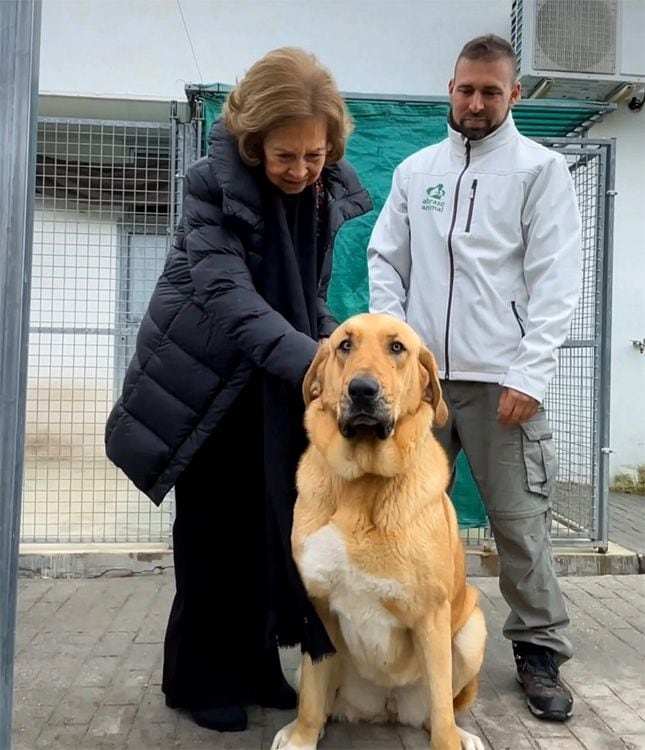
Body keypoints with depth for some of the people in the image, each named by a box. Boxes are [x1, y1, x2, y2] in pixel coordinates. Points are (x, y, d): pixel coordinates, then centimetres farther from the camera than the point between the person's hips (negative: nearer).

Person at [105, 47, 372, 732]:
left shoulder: (333, 191, -3)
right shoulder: (213, 182, -19)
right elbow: (225, 292, -31)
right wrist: (313, 362, -42)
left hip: (278, 374, 5)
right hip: (206, 373, -4)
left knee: (270, 518, 6)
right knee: (213, 524, 1)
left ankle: (254, 664, 22)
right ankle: (201, 676, 18)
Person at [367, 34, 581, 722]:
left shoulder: (541, 169, 5)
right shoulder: (414, 170, 15)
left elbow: (556, 280, -4)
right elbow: (385, 262, 13)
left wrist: (529, 373, -13)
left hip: (501, 379, -3)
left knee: (519, 521, 1)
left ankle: (540, 652, 18)